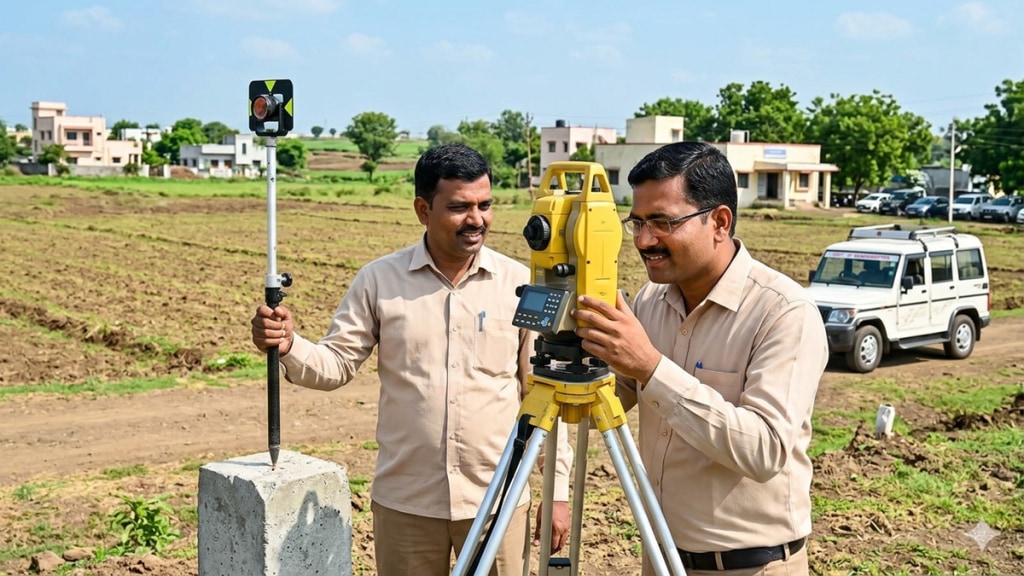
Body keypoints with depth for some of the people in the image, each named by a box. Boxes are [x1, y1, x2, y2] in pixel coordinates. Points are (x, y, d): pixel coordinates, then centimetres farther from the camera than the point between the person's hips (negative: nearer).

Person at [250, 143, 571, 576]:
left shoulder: (521, 284, -3)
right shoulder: (379, 279, -1)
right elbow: (336, 364, -1)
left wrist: (558, 489, 0)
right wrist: (288, 346, -21)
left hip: (499, 500, 0)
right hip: (405, 502, 1)